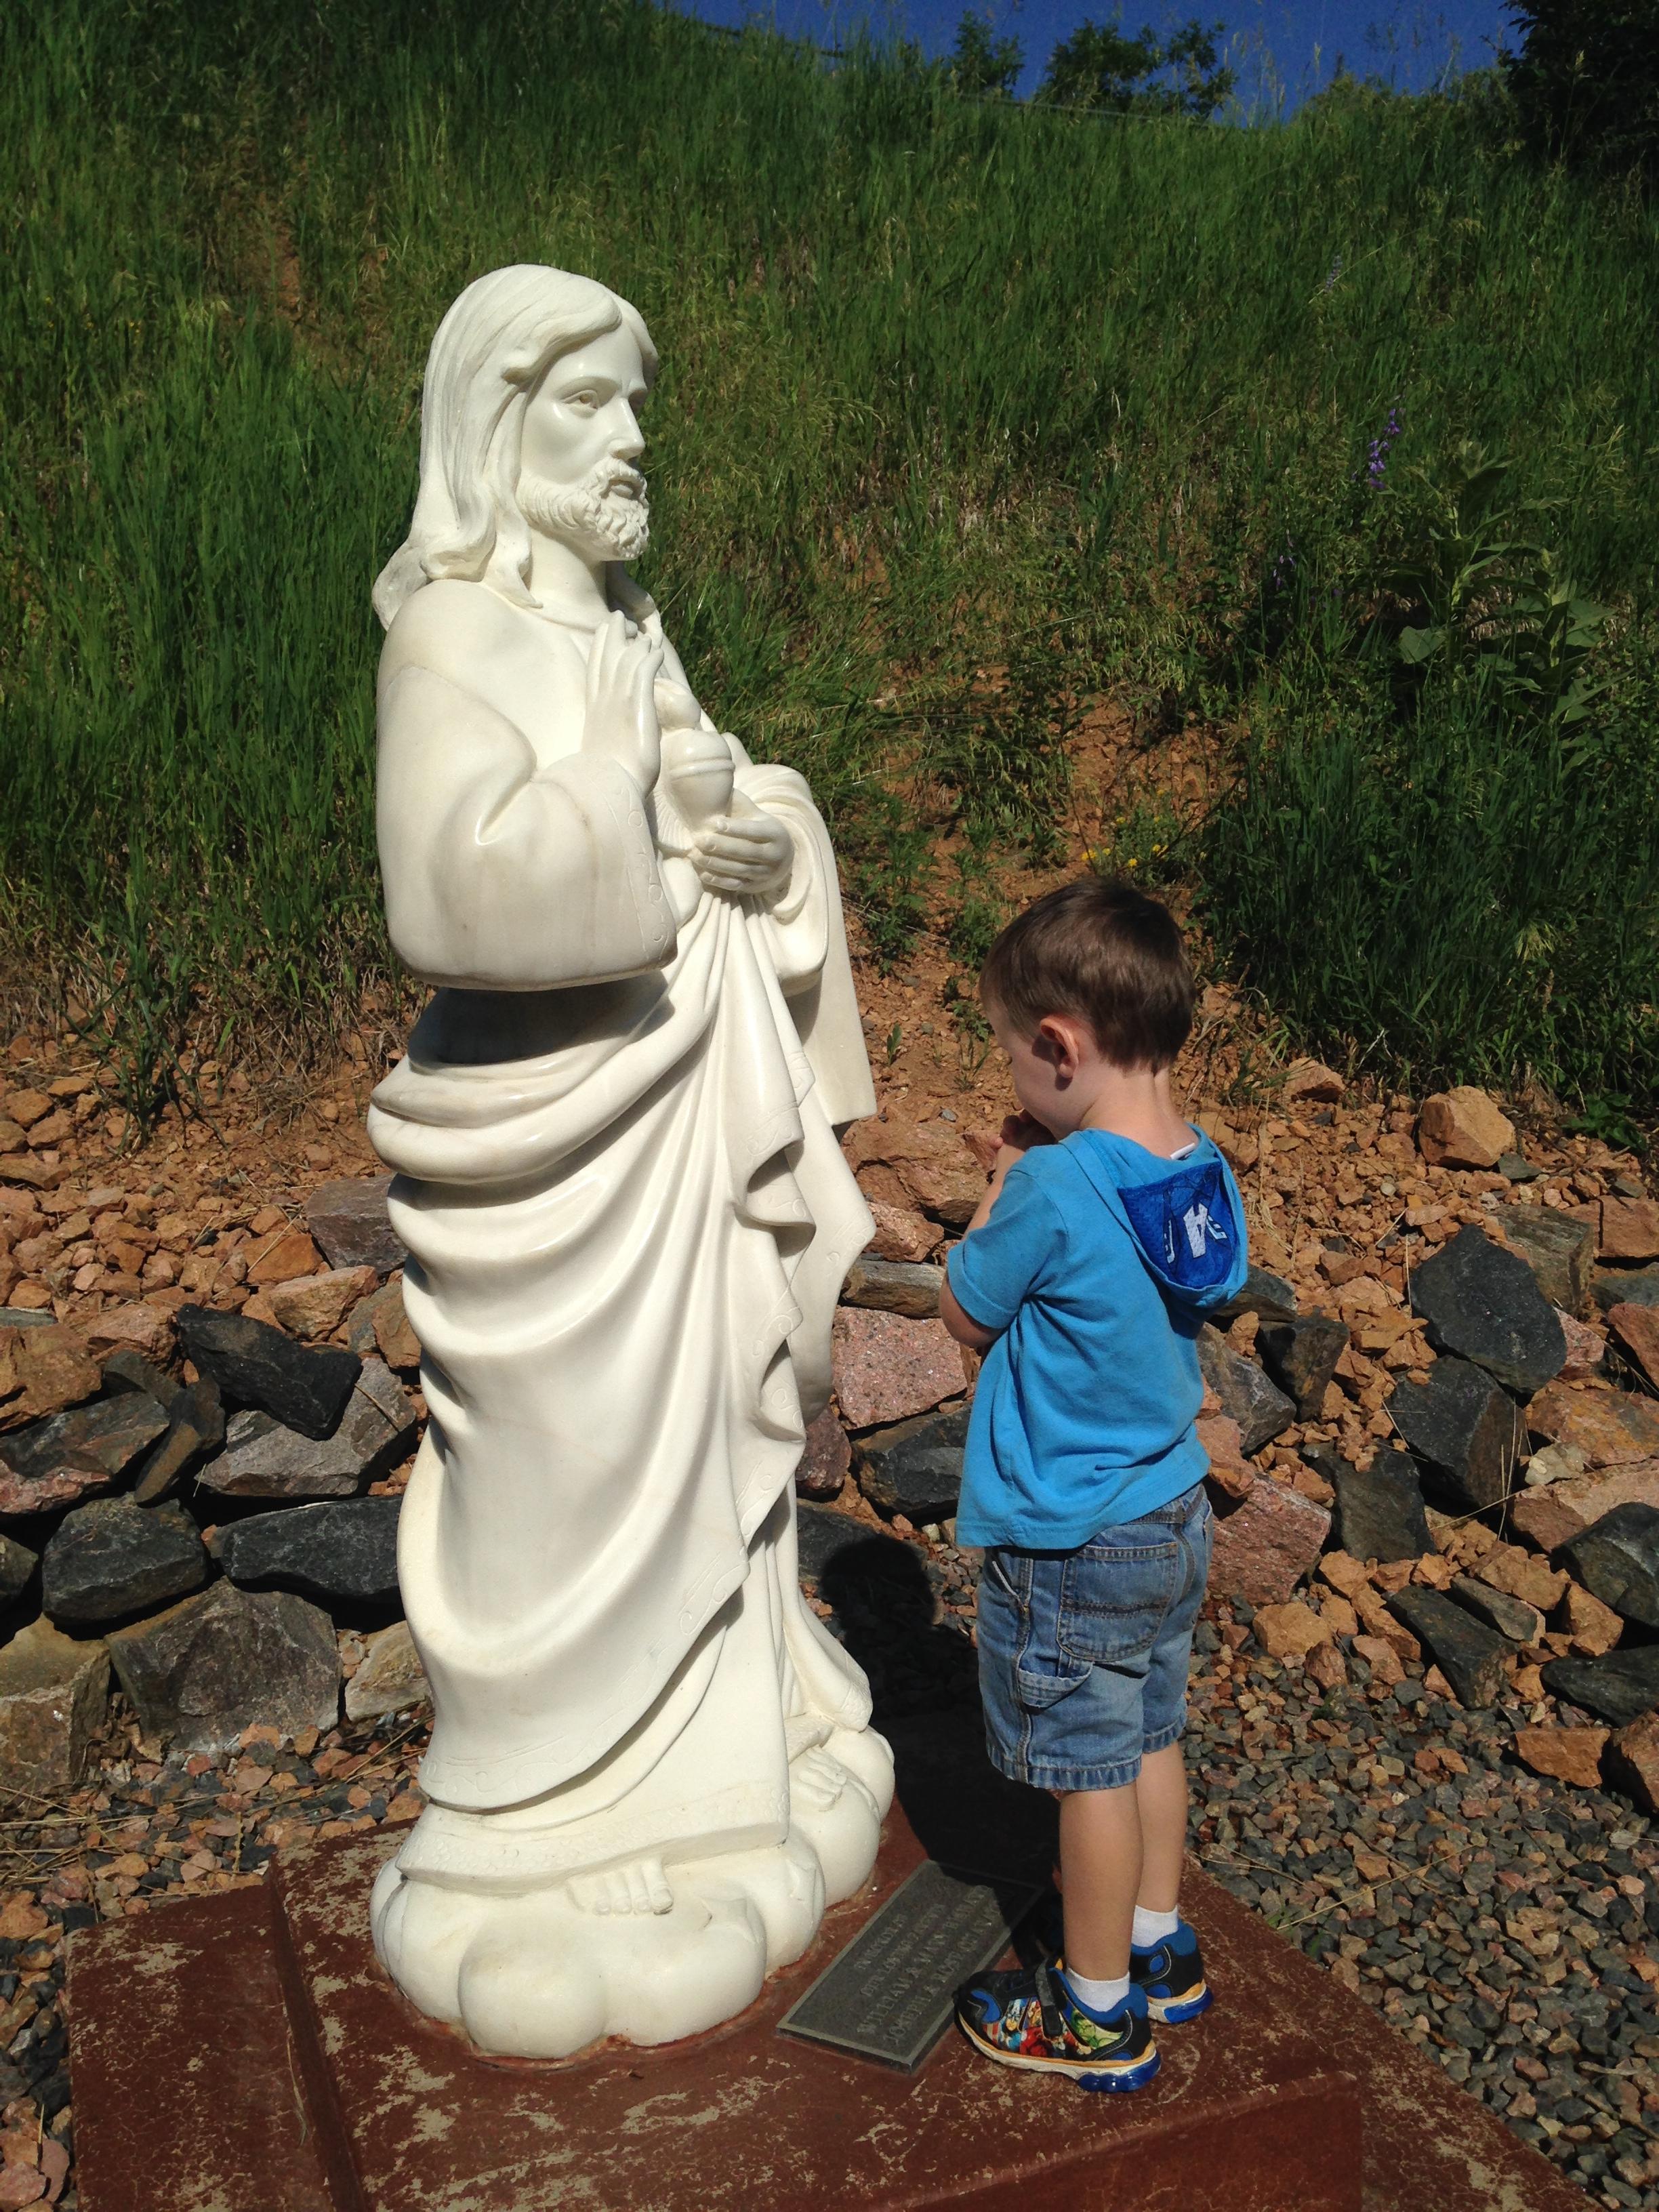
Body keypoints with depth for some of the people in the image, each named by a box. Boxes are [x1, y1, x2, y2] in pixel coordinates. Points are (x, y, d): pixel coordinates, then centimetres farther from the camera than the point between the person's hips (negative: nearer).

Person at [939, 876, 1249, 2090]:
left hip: (1070, 1546, -7)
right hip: (1175, 1513, 8)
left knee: (1092, 1772, 10)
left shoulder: (1055, 1190, -28)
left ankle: (1097, 2015, 29)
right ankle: (1160, 1950, 43)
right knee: (1152, 1738, 24)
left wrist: (1008, 1175, -5)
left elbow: (966, 1313, -12)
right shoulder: (1207, 1175, -5)